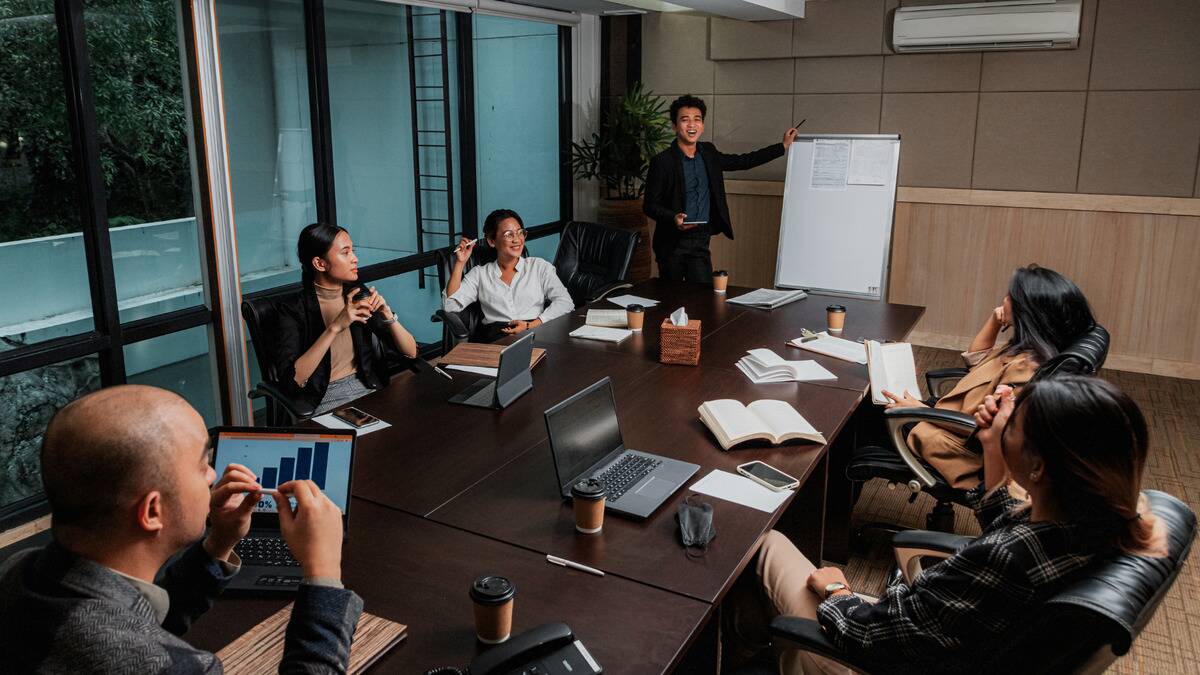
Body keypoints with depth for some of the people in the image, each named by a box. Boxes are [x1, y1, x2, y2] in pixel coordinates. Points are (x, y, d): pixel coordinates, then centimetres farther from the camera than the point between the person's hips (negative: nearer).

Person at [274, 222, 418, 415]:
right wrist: (335, 327, -25)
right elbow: (290, 380, -22)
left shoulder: (358, 294, 5)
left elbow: (411, 352, 4)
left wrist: (387, 314, -13)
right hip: (324, 403, -5)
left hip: (368, 390, 5)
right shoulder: (293, 310, -9)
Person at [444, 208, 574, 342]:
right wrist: (460, 263, 6)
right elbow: (450, 305, 9)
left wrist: (530, 325, -10)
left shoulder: (539, 266, 16)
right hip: (495, 338, 0)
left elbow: (565, 302, 3)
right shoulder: (480, 273, 19)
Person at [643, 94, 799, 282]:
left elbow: (743, 161, 19)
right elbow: (649, 205, -7)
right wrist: (673, 218, -26)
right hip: (672, 243, -4)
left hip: (701, 239, 4)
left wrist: (784, 146, 21)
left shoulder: (708, 153, 8)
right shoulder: (662, 162, -9)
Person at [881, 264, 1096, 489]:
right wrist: (994, 319, 3)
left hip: (965, 449, -9)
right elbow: (976, 357, 20)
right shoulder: (1025, 350, 0)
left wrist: (921, 410, -18)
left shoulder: (1024, 369, -29)